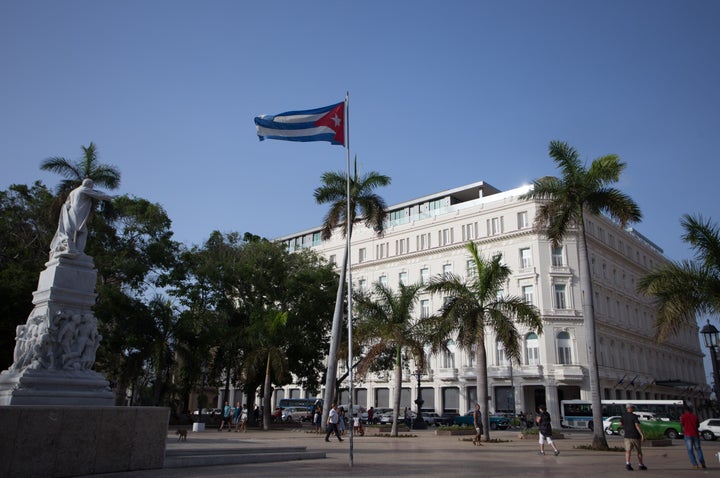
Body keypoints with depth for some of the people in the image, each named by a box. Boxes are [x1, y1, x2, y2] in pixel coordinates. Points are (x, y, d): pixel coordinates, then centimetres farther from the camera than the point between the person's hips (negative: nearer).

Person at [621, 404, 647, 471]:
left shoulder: (623, 416, 2)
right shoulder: (634, 416, -13)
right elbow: (637, 426, -21)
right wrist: (642, 435, -22)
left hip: (627, 436, 3)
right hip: (635, 436, -3)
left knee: (628, 451, -5)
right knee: (639, 452, 15)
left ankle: (627, 463, -24)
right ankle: (641, 465, 26)